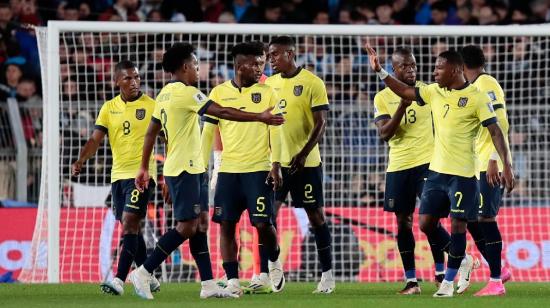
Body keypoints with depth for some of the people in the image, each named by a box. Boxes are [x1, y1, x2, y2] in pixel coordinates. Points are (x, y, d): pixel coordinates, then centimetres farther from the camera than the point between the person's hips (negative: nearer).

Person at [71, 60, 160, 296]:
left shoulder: (151, 106, -4)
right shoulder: (109, 108, 8)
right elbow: (95, 139, 3)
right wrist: (81, 161, -15)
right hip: (118, 174, 6)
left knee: (130, 223, -15)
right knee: (132, 228, 11)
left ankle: (119, 279, -20)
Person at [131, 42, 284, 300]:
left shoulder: (166, 94, 13)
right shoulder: (186, 93, -15)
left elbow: (151, 133, 17)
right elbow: (223, 112, -20)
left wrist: (144, 168, 22)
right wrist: (260, 117, -16)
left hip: (177, 169, 10)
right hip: (185, 169, -10)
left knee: (198, 224, 8)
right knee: (187, 227, -10)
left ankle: (208, 284, 7)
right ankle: (143, 273, -11)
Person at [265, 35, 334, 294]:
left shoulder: (312, 83, -8)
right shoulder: (269, 84, 10)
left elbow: (321, 124, -10)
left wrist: (303, 155, -19)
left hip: (305, 163, -5)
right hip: (276, 162, 5)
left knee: (316, 215, 1)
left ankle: (327, 274, 8)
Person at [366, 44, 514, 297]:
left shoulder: (477, 98, -11)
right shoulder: (434, 92, 7)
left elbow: (496, 133, -12)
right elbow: (405, 92, 19)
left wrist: (507, 166, -19)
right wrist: (380, 72, 11)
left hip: (462, 173, -7)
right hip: (437, 170, 7)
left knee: (458, 224, -4)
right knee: (426, 223, 6)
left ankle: (449, 281, 5)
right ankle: (462, 261, 25)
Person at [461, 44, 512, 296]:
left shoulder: (486, 84, -11)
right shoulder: (473, 87, 19)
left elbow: (500, 124, -19)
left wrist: (494, 160, -23)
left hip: (488, 166, -10)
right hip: (476, 166, 10)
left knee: (485, 219, -9)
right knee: (471, 219, 11)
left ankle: (496, 282, -7)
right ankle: (499, 270, 19)